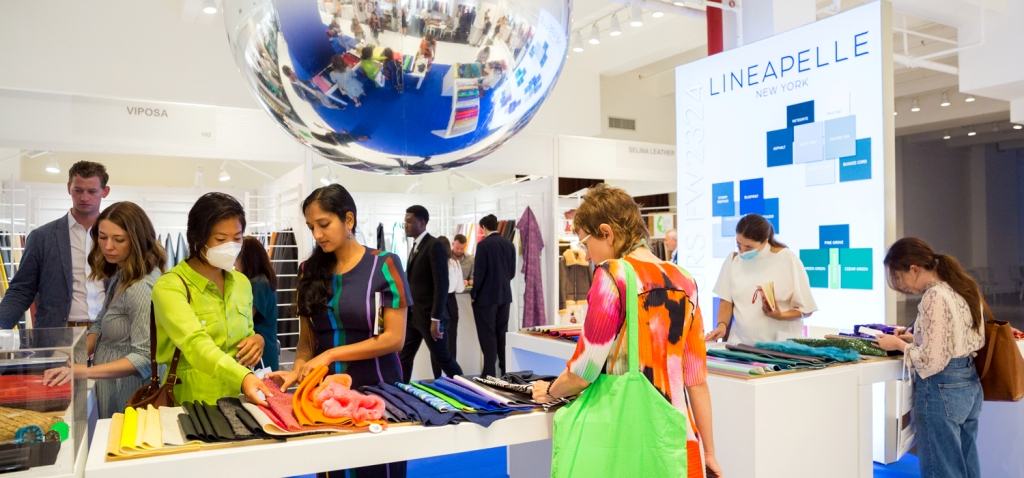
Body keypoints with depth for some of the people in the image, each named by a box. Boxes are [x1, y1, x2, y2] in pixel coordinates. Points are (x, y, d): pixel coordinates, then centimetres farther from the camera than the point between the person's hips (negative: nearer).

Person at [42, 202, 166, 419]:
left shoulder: (142, 287, -25)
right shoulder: (120, 273, 4)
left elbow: (145, 357, -27)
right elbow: (102, 324, 13)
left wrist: (86, 372, -34)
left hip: (129, 396, -8)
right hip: (111, 387, 8)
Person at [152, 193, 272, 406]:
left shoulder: (241, 283, 8)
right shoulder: (169, 287, -9)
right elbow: (195, 344, -24)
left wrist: (257, 340, -2)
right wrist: (242, 378, -38)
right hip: (191, 404, -4)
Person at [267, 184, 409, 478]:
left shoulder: (383, 264, -7)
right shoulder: (311, 271, 4)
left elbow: (394, 338, -10)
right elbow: (306, 340, 7)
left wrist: (331, 355, -15)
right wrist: (296, 372, -13)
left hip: (376, 390, -3)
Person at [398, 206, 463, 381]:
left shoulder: (435, 246, -14)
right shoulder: (415, 246, 14)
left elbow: (441, 285, -20)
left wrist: (436, 319, -22)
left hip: (429, 315, -8)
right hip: (412, 315, 8)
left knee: (443, 358, 4)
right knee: (403, 358, 9)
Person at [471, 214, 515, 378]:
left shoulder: (483, 245, -14)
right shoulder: (509, 244, 3)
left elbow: (479, 272, -15)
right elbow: (512, 272, 8)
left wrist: (473, 293, -3)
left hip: (486, 296, -6)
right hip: (505, 295, 6)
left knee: (488, 335, 0)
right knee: (502, 334, 13)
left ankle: (489, 373, 2)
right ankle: (506, 371, 18)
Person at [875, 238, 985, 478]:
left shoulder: (935, 296, -21)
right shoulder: (965, 288, 8)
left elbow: (931, 361, -23)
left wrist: (899, 345, -8)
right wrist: (916, 339, 11)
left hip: (941, 388, -10)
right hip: (969, 384, 10)